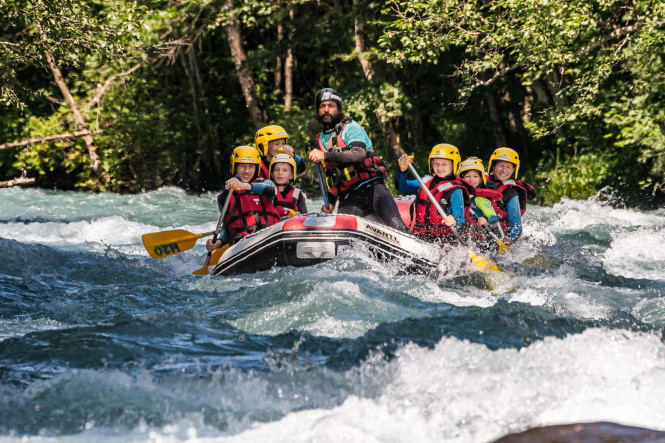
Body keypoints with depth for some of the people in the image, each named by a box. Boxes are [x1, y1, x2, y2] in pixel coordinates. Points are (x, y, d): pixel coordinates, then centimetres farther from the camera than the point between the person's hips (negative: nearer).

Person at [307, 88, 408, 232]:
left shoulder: (351, 127, 2)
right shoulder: (320, 140, 20)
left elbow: (359, 154, -19)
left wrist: (326, 156, -27)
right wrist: (330, 200, 14)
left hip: (372, 187, -4)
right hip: (349, 198, 4)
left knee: (396, 227, -26)